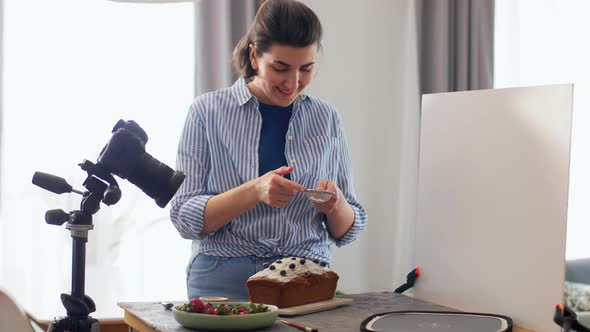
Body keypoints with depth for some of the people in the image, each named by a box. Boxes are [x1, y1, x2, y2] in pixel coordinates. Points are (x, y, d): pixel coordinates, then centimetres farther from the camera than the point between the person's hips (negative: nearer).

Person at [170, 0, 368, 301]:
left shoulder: (326, 118, 10)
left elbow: (345, 231, 15)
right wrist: (255, 192, -18)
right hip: (224, 281, -2)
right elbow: (184, 219, -3)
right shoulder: (208, 111, 2)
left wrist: (335, 204, -9)